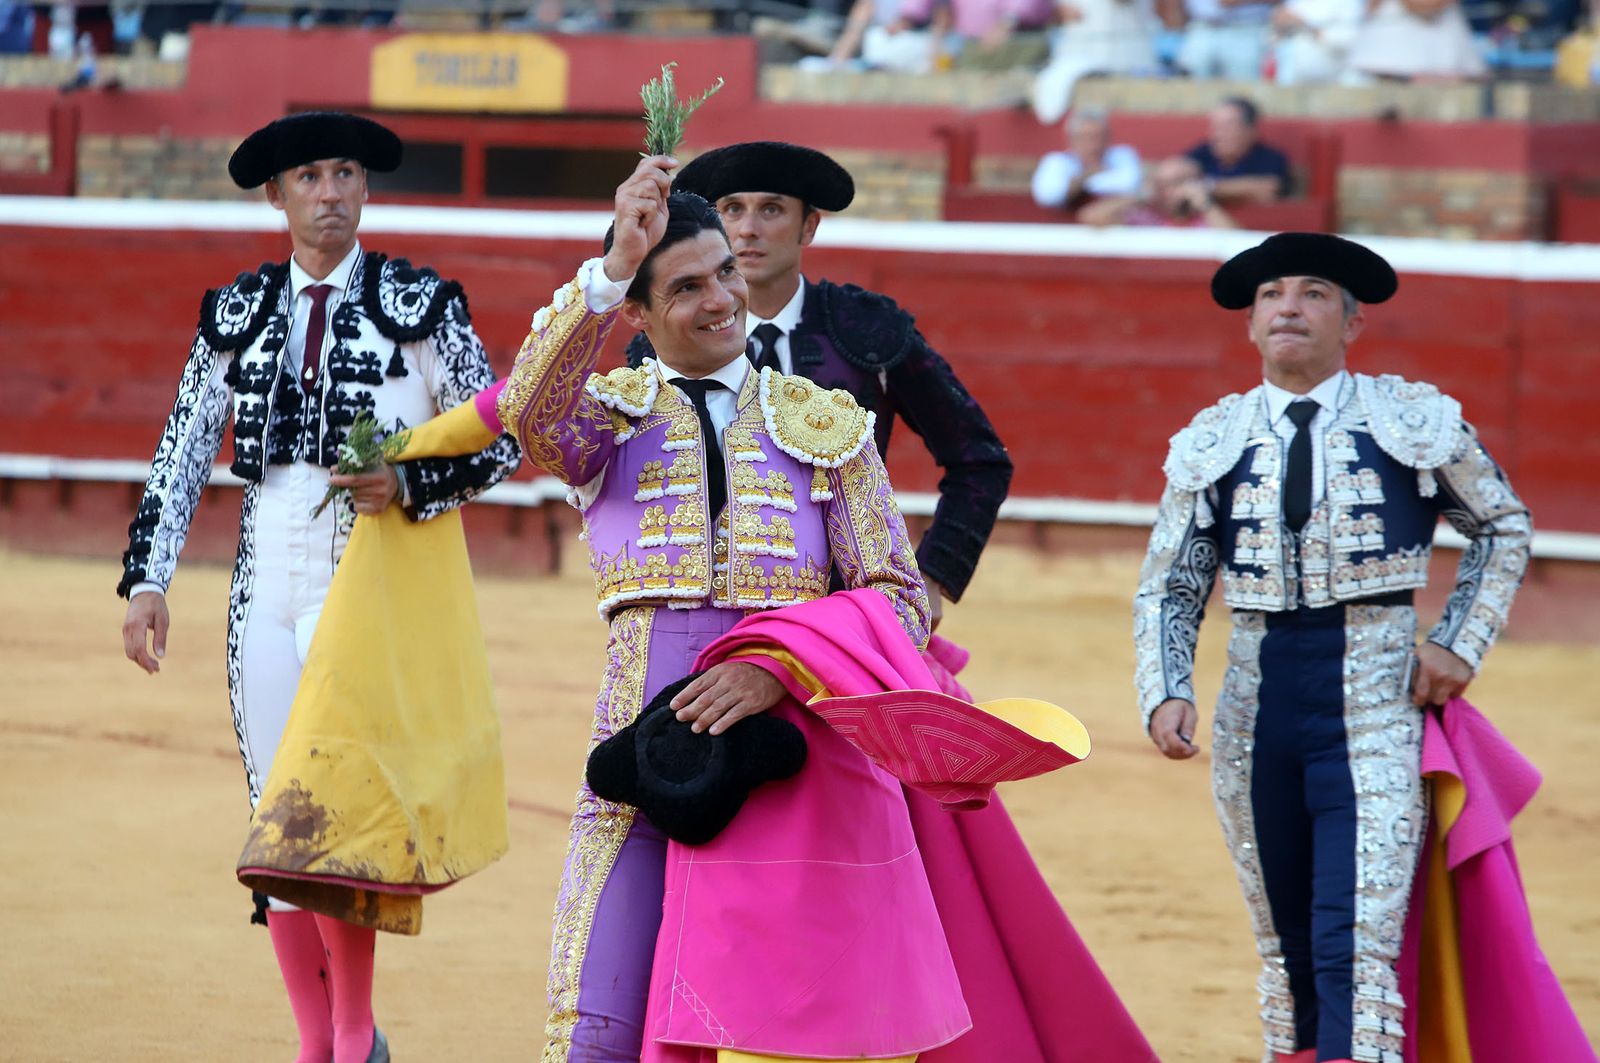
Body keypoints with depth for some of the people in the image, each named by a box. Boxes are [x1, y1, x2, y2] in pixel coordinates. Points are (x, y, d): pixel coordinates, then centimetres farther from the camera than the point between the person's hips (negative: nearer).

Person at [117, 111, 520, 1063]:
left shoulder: (422, 305, 1)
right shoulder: (235, 313, 10)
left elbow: (500, 445, 1)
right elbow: (184, 454, 12)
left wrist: (411, 485, -16)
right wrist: (148, 578, 4)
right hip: (268, 586, 4)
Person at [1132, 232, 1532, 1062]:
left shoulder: (1415, 422, 1)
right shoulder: (1213, 443, 7)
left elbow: (1504, 527, 16)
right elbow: (1167, 591, 10)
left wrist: (1460, 645, 6)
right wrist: (1165, 696, -6)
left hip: (1375, 708, -3)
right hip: (1257, 708, 3)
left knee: (1357, 951, -14)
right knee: (1284, 949, 11)